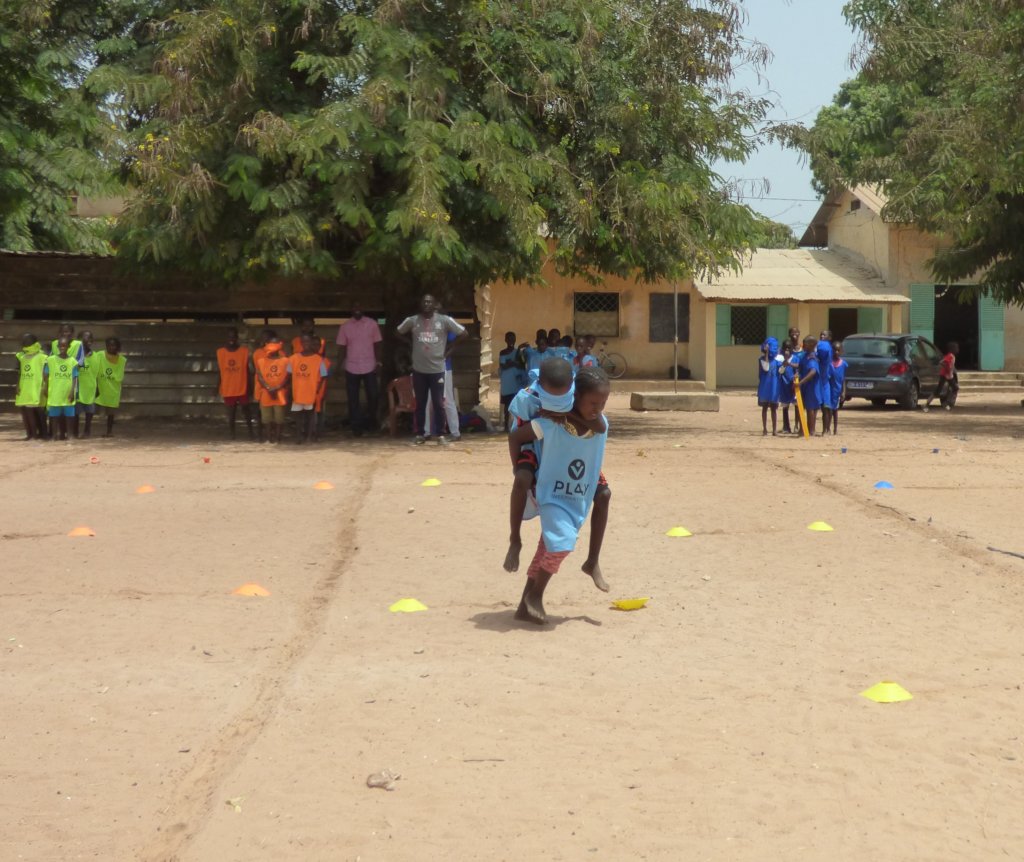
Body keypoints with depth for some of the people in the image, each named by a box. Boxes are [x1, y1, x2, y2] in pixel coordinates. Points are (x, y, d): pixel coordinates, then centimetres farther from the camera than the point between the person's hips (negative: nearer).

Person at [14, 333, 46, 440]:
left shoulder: (41, 357, -4)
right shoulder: (21, 357, 13)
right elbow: (20, 373, 17)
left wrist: (44, 387, -12)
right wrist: (17, 385, 9)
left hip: (36, 389, -6)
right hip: (24, 389, 6)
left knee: (38, 411, -2)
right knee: (26, 411, 4)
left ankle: (41, 433, 5)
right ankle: (30, 433, 10)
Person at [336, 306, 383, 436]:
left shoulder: (372, 324, 0)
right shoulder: (344, 326, 1)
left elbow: (377, 345, 3)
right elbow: (342, 348, 4)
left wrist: (378, 362, -3)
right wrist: (338, 367, 0)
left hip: (369, 367, 0)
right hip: (351, 368, 0)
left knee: (373, 396, 0)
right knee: (353, 399, 3)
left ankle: (370, 421, 23)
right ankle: (356, 427, 11)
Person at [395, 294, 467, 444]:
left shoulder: (444, 320, -4)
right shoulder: (412, 321, 1)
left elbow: (463, 333, 3)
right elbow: (399, 332, 18)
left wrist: (450, 347, 1)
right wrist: (413, 343, 9)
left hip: (437, 369, -2)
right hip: (419, 370, 2)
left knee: (439, 403, 0)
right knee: (420, 403, 8)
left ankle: (441, 434, 9)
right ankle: (420, 434, 16)